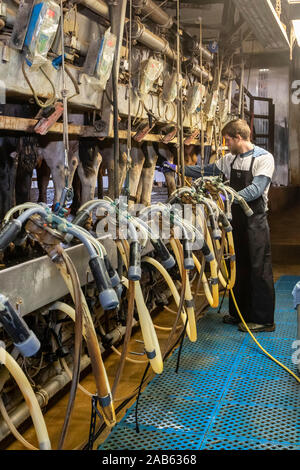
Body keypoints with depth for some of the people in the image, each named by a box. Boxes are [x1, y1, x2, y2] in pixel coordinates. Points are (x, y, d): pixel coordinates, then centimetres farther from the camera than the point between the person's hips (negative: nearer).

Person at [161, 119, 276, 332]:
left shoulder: (263, 158, -11)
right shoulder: (230, 159, 11)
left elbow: (256, 189, -22)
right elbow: (206, 171, 20)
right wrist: (177, 168, 17)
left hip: (256, 221, -7)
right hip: (237, 219, 7)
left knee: (259, 269, -3)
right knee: (239, 267, 13)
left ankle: (263, 320, 6)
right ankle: (240, 313, 24)